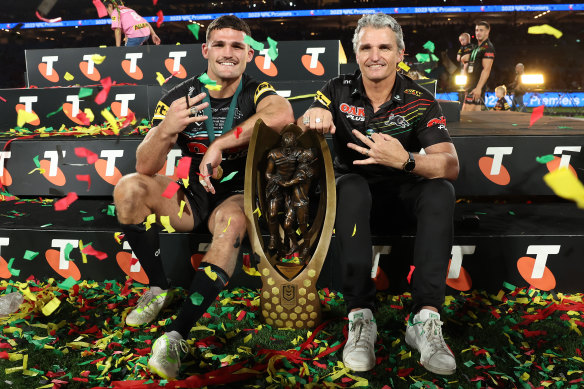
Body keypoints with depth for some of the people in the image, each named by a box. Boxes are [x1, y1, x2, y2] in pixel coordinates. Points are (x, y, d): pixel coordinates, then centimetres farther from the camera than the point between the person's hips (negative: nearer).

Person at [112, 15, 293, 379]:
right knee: (129, 187, -18)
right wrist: (166, 130, -31)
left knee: (232, 223, -36)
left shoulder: (255, 93, -8)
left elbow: (283, 113, -37)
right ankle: (159, 289, -4)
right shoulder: (179, 97, -4)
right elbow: (145, 168, -10)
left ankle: (175, 337, -32)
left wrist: (219, 144, -36)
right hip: (193, 194, 3)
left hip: (238, 195, -3)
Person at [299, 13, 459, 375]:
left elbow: (451, 166, -18)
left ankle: (426, 319, -32)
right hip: (356, 189, 0)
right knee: (351, 186, -34)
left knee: (441, 191, -29)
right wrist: (311, 119, -38)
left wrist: (405, 160, -38)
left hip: (404, 192, 1)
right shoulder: (338, 91, -4)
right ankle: (360, 317, -35)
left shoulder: (420, 101, -7)